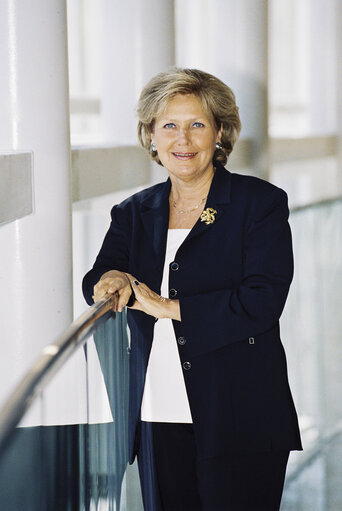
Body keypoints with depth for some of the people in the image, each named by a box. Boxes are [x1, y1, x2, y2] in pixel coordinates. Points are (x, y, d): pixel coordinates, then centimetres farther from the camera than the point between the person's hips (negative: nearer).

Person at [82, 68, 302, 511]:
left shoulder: (261, 203, 0)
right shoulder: (133, 213, 14)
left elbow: (262, 301, -12)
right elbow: (95, 285, 4)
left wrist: (169, 307, -12)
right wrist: (116, 280, -20)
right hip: (159, 419, 4)